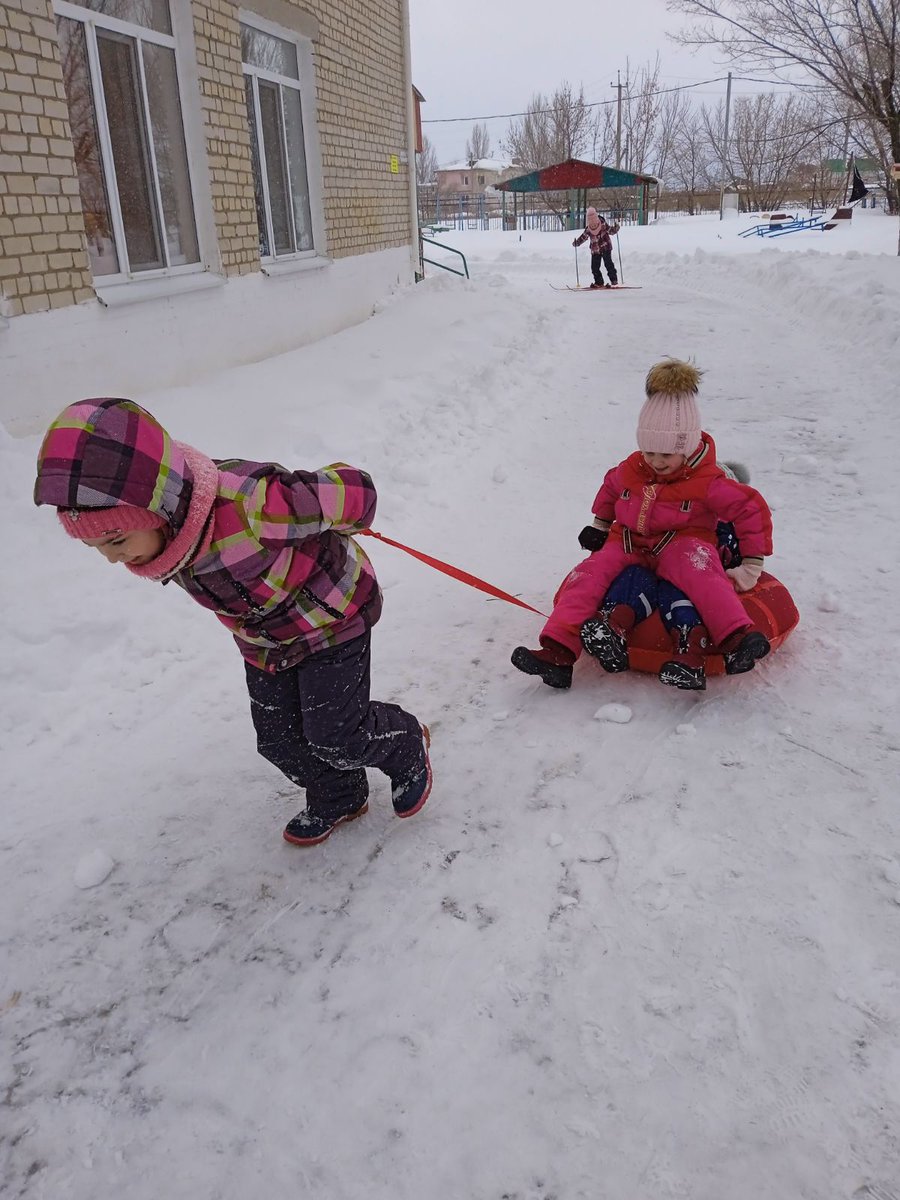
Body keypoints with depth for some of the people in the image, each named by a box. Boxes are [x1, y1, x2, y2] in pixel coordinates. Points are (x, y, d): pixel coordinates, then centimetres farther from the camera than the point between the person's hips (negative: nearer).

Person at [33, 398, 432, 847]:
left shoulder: (249, 506, -44)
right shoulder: (152, 534, -19)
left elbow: (355, 490, -28)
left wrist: (338, 532, -6)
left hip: (331, 618, -6)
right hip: (263, 638, 6)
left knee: (335, 737, -1)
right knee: (278, 740, 12)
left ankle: (406, 748, 31)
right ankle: (339, 799, 40)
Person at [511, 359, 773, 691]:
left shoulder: (708, 482, -9)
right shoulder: (630, 470, 5)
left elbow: (752, 508, -4)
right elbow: (610, 487, 29)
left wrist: (751, 564, -6)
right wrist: (600, 525, 30)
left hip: (682, 547, -4)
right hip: (630, 544, 4)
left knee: (696, 567, -41)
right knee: (589, 572, -23)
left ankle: (737, 638, -53)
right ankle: (557, 652, -34)